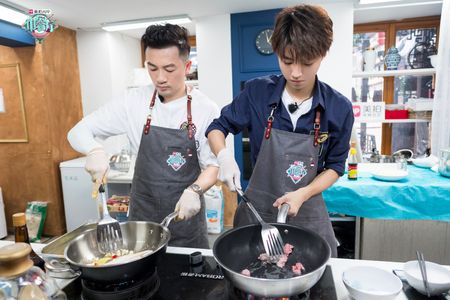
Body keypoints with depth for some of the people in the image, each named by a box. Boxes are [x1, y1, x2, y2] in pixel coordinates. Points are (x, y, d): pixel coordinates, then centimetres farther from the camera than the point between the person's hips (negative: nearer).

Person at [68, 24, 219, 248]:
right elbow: (78, 132, -3)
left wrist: (194, 190, -26)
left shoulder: (206, 109, -11)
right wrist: (95, 151, -25)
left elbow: (213, 165, -7)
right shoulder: (134, 101, -7)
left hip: (186, 216, -1)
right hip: (142, 214, 2)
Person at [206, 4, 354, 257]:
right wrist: (225, 156, -21)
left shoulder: (339, 108, -10)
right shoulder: (257, 92, -11)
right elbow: (217, 127, 0)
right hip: (257, 210, 0)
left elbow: (335, 166, 0)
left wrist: (302, 194, -16)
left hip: (308, 215, 1)